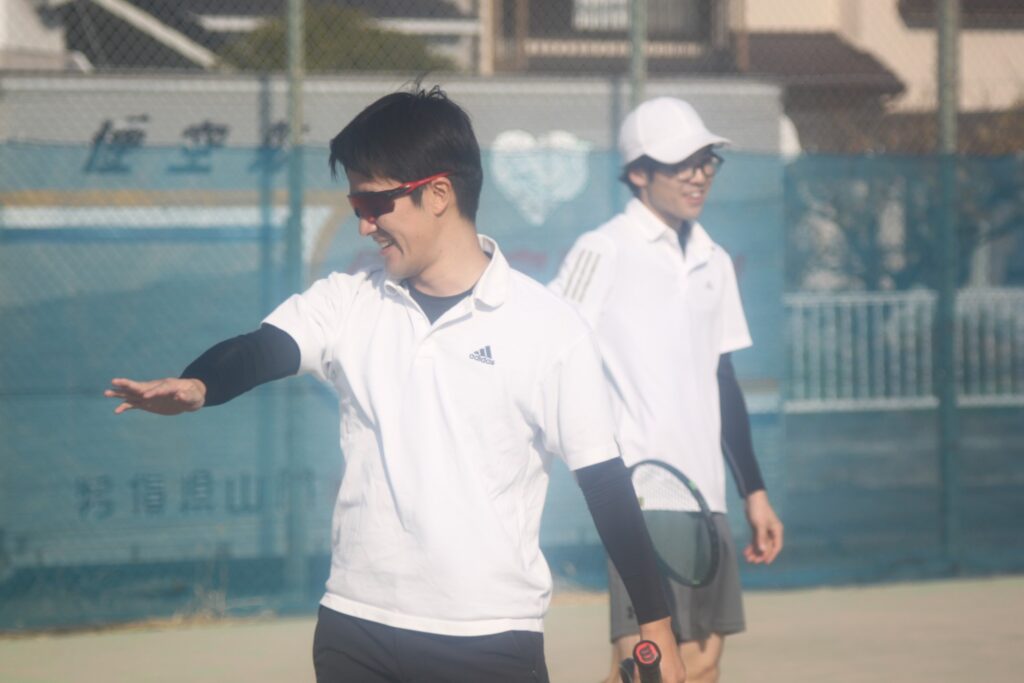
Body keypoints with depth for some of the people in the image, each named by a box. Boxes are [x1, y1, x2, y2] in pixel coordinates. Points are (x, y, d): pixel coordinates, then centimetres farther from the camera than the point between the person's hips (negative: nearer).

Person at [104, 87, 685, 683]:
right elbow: (259, 350, -13)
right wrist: (195, 386, -37)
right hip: (356, 632, 4)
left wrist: (657, 625, -3)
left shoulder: (548, 326, -5)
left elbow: (604, 480, -2)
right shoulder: (347, 304, 4)